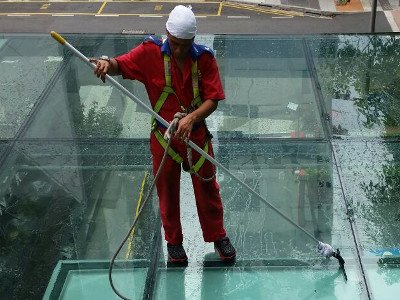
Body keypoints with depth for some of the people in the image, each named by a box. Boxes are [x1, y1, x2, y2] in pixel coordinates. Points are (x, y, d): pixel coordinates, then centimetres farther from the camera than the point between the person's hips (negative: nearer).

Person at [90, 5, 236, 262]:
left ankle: (218, 236, 35)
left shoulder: (204, 58, -12)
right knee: (167, 191, 14)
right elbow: (121, 65, -9)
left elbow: (213, 99, -14)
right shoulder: (151, 53, -12)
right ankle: (173, 241, 35)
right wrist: (107, 63, -33)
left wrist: (191, 117, -31)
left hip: (197, 134, 0)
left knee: (207, 188, 13)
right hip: (164, 136, 0)